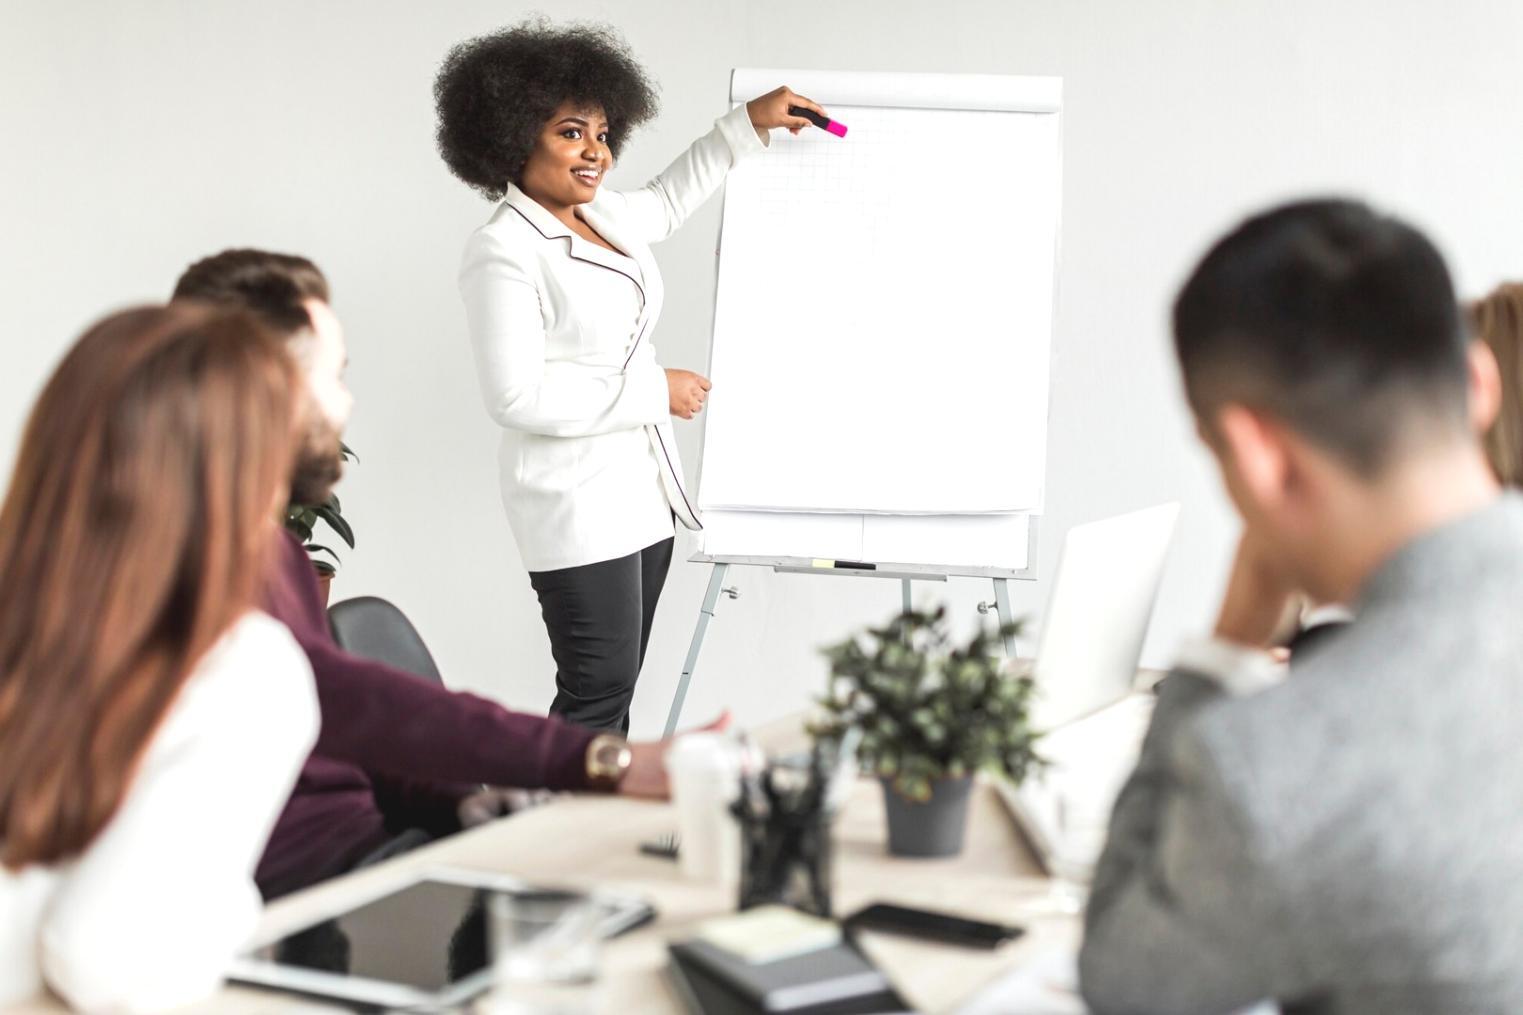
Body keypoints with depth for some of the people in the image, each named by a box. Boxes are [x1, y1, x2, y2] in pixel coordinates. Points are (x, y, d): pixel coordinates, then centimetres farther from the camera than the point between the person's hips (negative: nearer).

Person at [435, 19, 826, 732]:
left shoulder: (602, 217, 10)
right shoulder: (502, 253, -16)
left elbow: (667, 200, 34)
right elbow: (516, 396, -21)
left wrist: (750, 123, 28)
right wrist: (655, 392, -16)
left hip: (643, 489, 9)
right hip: (575, 504, -9)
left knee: (612, 690, 11)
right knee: (598, 695, -9)